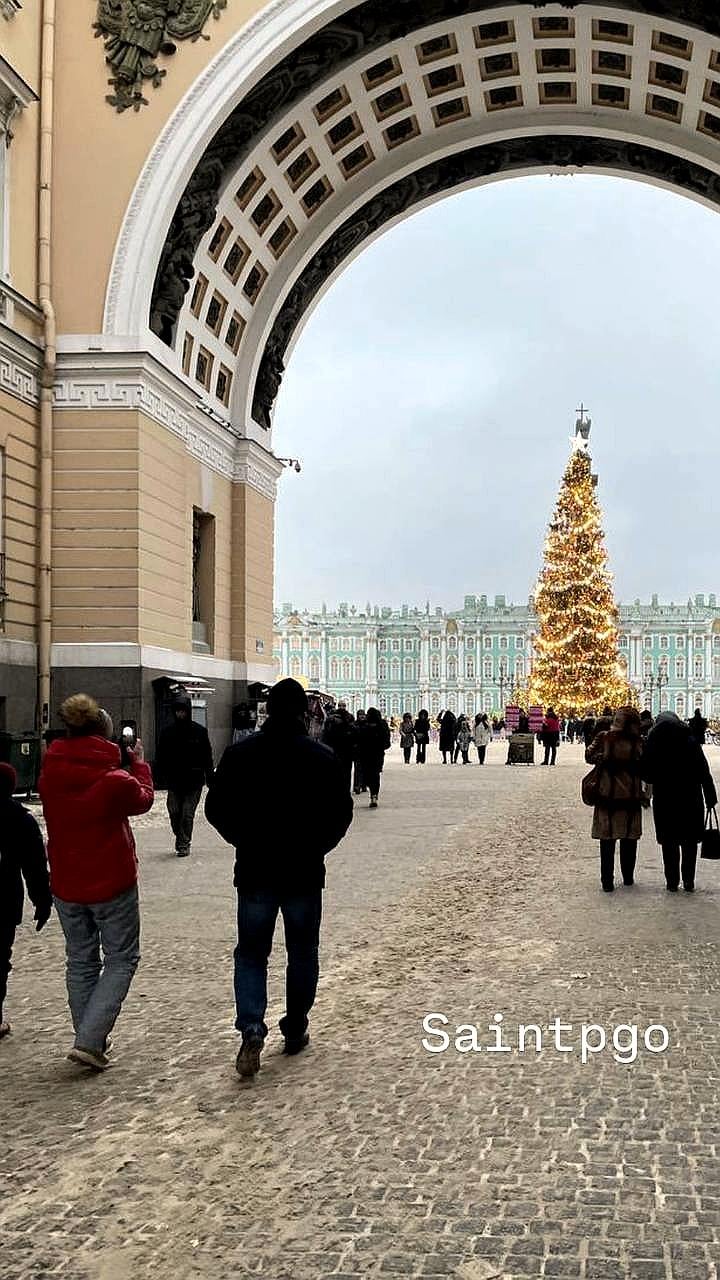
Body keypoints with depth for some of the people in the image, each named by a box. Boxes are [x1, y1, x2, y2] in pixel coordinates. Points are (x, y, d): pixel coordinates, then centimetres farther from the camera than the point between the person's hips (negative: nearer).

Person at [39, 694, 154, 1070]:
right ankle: (89, 1041, -2)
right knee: (121, 959, 10)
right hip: (112, 884, -5)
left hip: (66, 886, 5)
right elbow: (143, 800, 2)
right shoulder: (115, 780, -20)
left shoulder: (49, 775, -6)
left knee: (80, 961, 18)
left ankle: (91, 1039, 26)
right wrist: (138, 762, 15)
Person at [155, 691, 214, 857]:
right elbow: (160, 756, 7)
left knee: (187, 814, -2)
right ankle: (181, 840, 25)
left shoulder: (199, 731, -1)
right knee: (174, 812, 4)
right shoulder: (168, 731, 4)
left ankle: (183, 844, 8)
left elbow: (207, 757, 1)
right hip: (174, 780, 2)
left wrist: (209, 779, -2)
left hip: (194, 781, -2)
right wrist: (160, 775, -3)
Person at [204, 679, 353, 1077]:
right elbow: (342, 812, -4)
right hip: (305, 873, 0)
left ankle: (251, 1028, -9)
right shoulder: (322, 757, -7)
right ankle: (295, 1030, 23)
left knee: (251, 953, 10)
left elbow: (215, 808, -1)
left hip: (255, 872, 1)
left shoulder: (240, 754, -4)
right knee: (302, 953, 16)